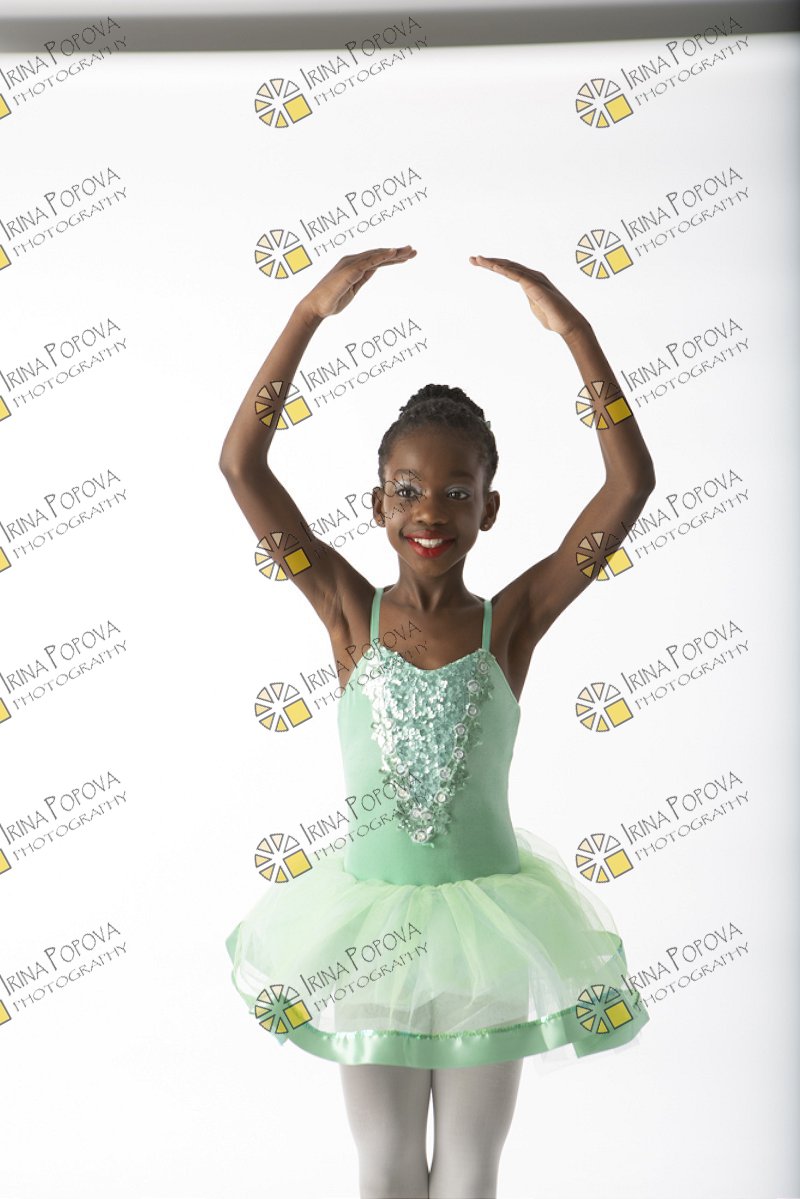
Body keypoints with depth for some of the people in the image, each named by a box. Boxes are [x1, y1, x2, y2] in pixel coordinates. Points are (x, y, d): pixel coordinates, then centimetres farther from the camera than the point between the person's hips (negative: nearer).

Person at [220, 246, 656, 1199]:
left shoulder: (512, 619, -8)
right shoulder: (350, 612, -7)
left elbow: (630, 483, -16)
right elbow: (241, 464, -14)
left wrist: (573, 331, -19)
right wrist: (310, 313, -19)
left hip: (487, 919, 0)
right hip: (373, 919, 0)